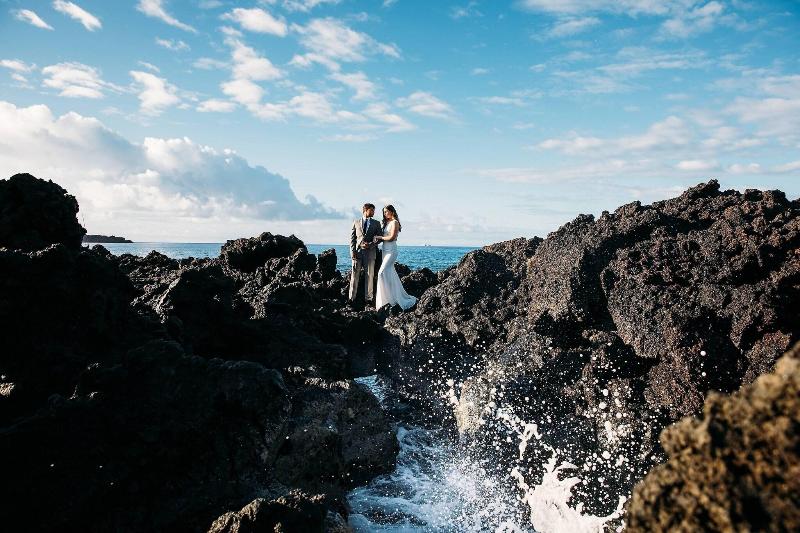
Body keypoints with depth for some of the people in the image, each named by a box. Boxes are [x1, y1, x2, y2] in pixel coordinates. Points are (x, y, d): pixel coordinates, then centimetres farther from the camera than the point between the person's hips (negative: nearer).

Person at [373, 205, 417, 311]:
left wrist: (380, 237, -6)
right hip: (385, 250, 9)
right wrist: (378, 239, -3)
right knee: (390, 274, 9)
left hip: (391, 250, -9)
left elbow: (392, 237, -16)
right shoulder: (387, 223, 18)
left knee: (382, 272, -16)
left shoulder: (395, 222, -8)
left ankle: (389, 298, -14)